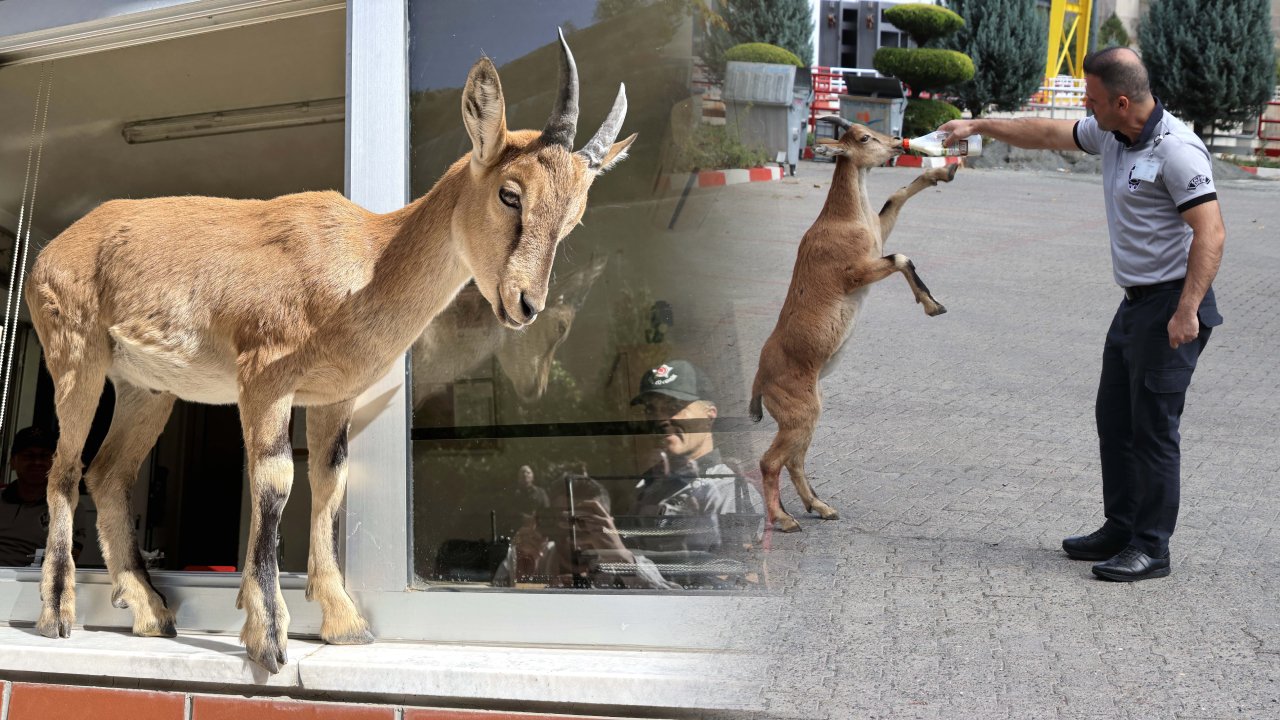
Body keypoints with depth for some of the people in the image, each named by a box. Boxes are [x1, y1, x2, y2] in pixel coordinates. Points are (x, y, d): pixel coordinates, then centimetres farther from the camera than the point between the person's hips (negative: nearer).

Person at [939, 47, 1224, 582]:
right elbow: (1049, 135, 25)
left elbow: (1211, 233, -23)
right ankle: (1120, 531, 25)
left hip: (1172, 307, -10)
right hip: (1135, 302, 10)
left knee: (1153, 429, -6)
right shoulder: (1110, 135, 7)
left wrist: (1186, 312, -27)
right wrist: (978, 126, 28)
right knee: (1114, 420, 15)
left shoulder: (1176, 150, -20)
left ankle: (1151, 549, 3)